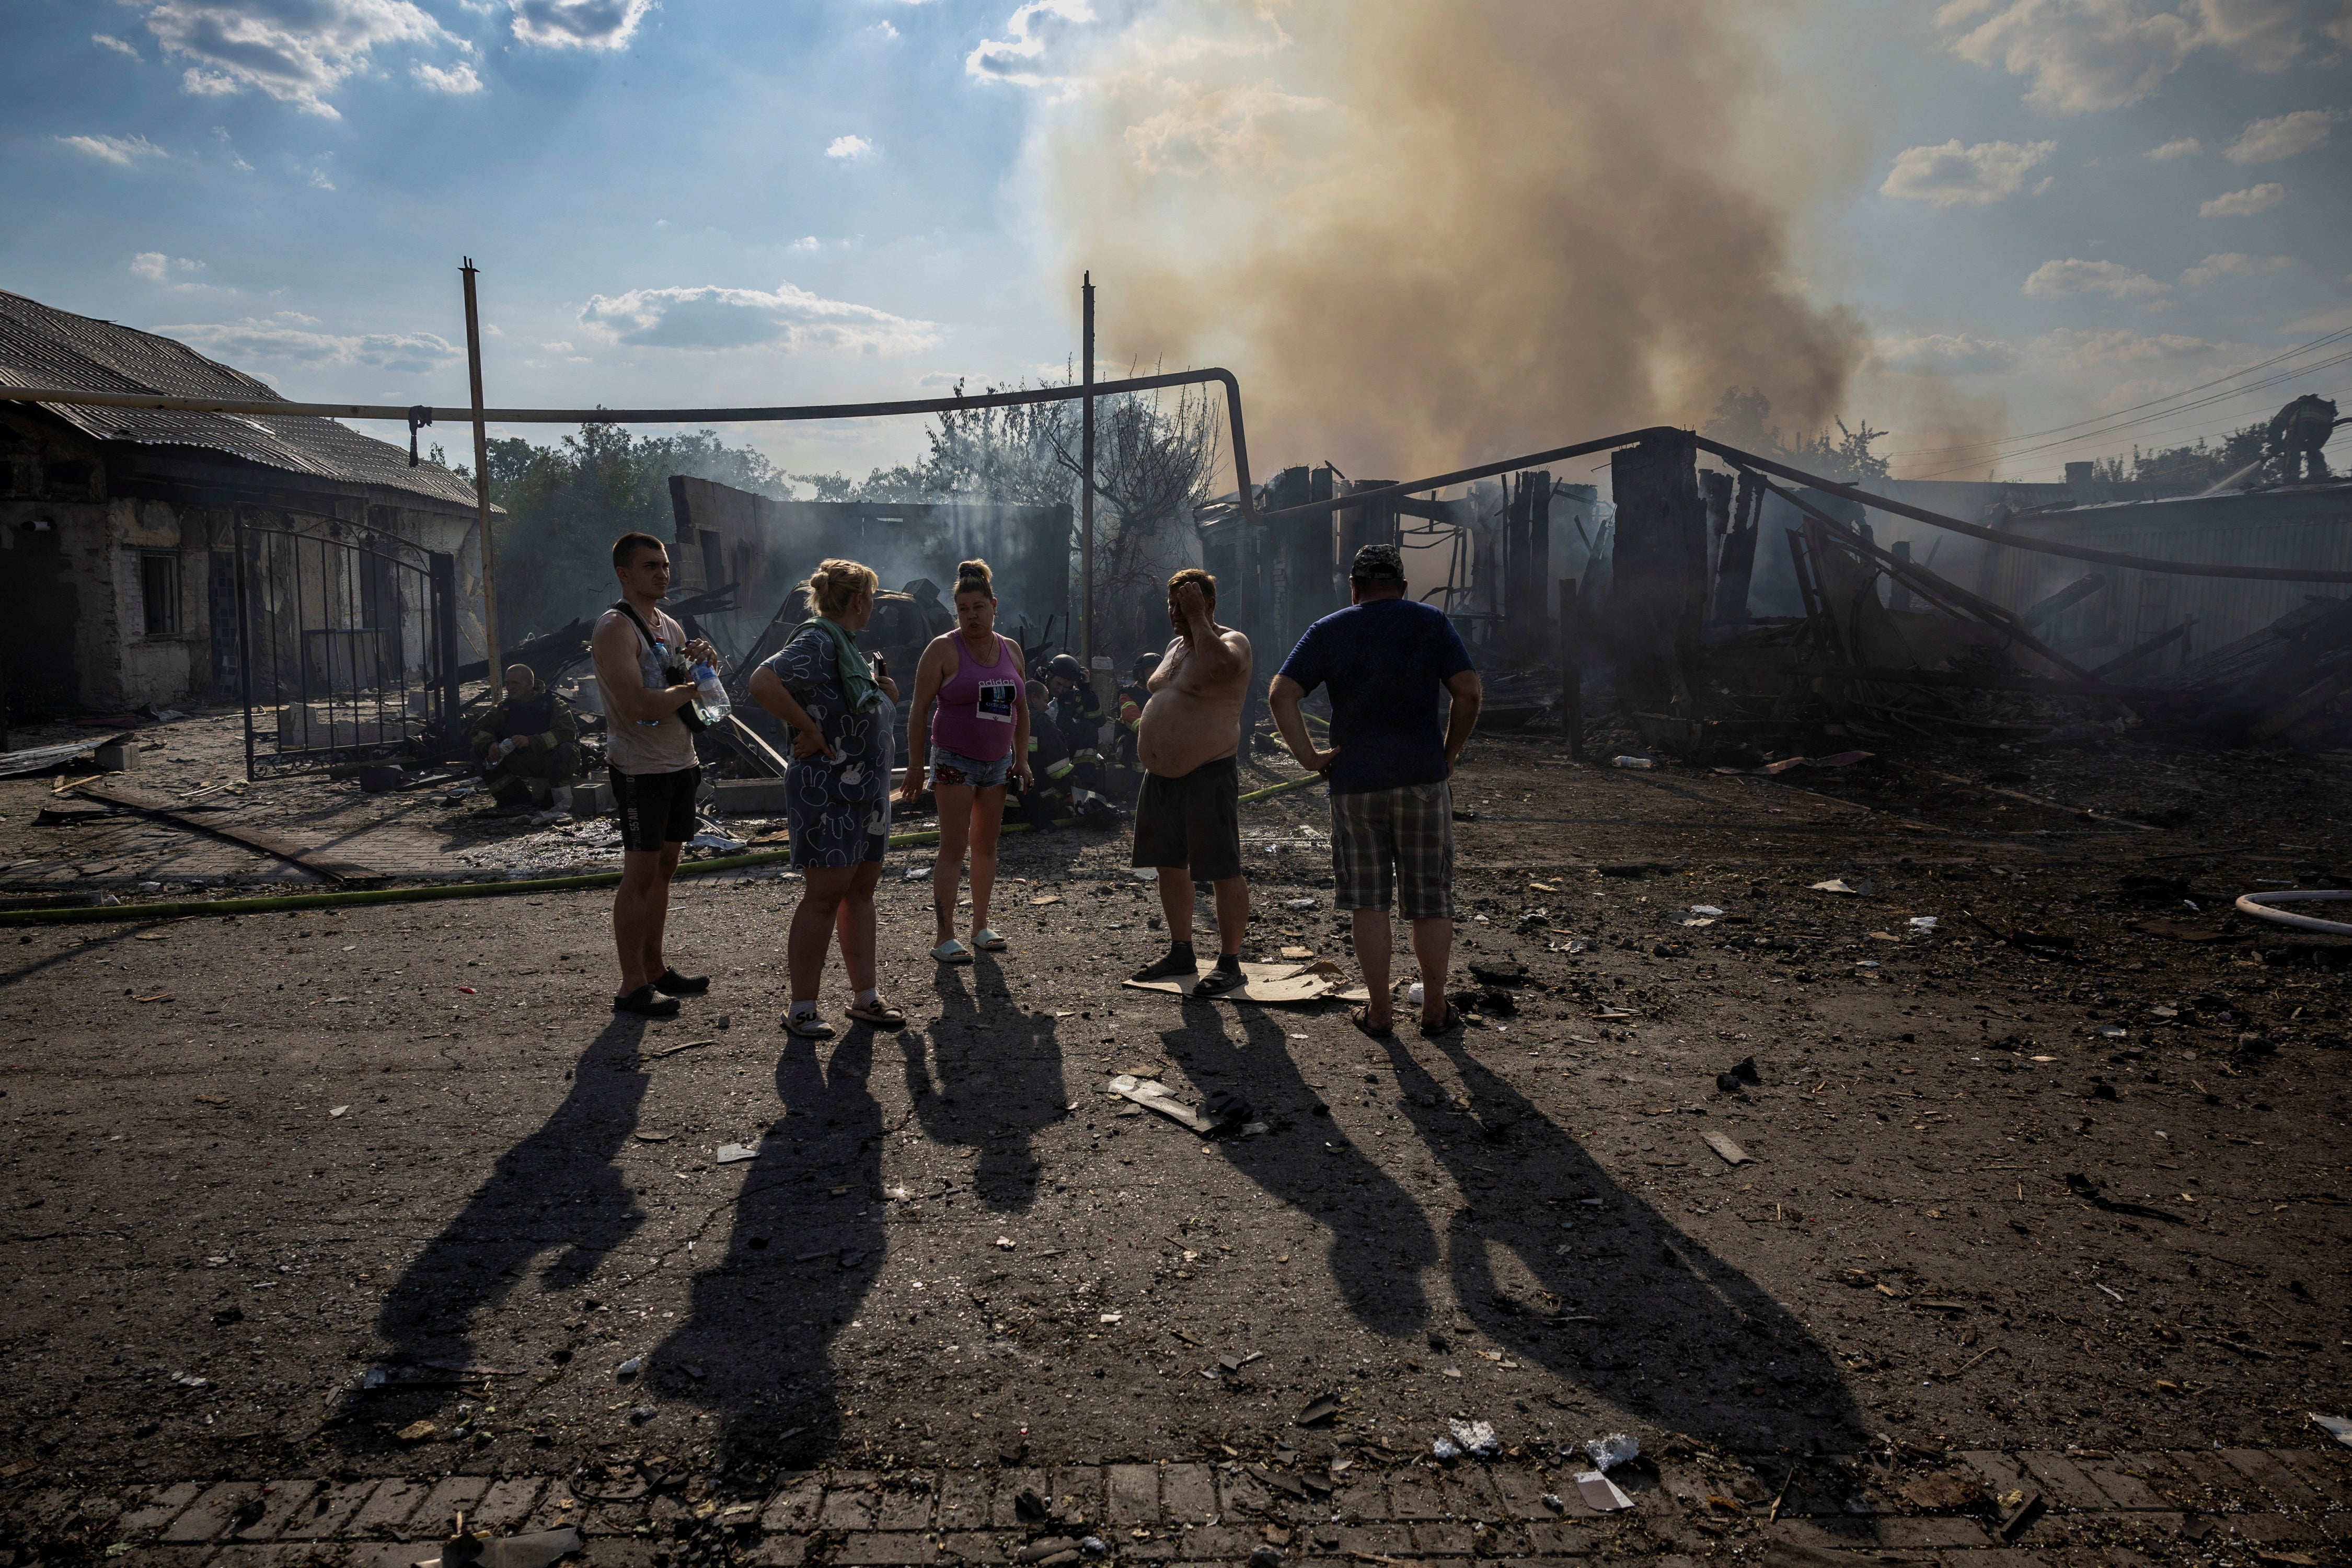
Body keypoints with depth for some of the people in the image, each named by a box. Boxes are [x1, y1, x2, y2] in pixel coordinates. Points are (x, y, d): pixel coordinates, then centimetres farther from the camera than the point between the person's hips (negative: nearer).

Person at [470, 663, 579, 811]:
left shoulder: (553, 703, -10)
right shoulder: (504, 706, 7)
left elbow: (568, 732, -25)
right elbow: (480, 727, 7)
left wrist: (531, 741, -34)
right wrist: (490, 744, -18)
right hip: (519, 764, 6)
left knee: (566, 751, -38)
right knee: (480, 753, -9)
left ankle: (563, 798, -14)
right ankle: (523, 798, -4)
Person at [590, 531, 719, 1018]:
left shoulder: (670, 627, 15)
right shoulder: (615, 628, -13)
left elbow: (691, 694, 19)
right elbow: (638, 706, -24)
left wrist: (703, 662, 0)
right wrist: (690, 687, -10)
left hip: (679, 763, 8)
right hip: (640, 769, -8)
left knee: (664, 869, 13)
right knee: (640, 873, -5)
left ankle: (655, 969, 23)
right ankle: (632, 987, 1)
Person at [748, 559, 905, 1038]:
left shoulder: (848, 645, 16)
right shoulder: (816, 642, -14)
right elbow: (762, 684, -29)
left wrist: (884, 694, 7)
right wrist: (809, 730, -22)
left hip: (865, 791, 9)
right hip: (828, 791, -9)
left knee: (861, 890, 12)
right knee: (825, 895, -5)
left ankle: (865, 997, 21)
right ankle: (802, 1009, 4)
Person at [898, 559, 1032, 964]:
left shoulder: (1011, 650, 9)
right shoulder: (944, 649, -7)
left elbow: (1020, 708, 16)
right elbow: (920, 709, -8)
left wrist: (1022, 759, 9)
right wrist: (915, 767, -12)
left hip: (997, 762, 5)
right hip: (955, 760, -5)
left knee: (986, 844, 10)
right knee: (954, 847, -8)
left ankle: (981, 925, 20)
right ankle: (945, 938, -6)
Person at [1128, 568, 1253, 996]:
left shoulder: (1231, 642, -9)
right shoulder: (1176, 646, 17)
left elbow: (1219, 667, -34)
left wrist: (1198, 619, -22)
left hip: (1208, 776, -9)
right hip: (1161, 776, 9)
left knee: (1223, 872, -5)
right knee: (1169, 865, 13)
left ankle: (1229, 964, 2)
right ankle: (1181, 954, 25)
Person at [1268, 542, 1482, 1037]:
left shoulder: (1329, 630, 3)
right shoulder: (1431, 622, 3)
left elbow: (1280, 695, -6)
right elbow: (1470, 692, -6)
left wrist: (1307, 755, 0)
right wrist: (1450, 751, 6)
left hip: (1354, 780, 0)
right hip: (1423, 777, 0)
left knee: (1367, 900, 10)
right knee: (1431, 898, 9)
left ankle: (1379, 1011, 14)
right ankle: (1435, 1008, 17)